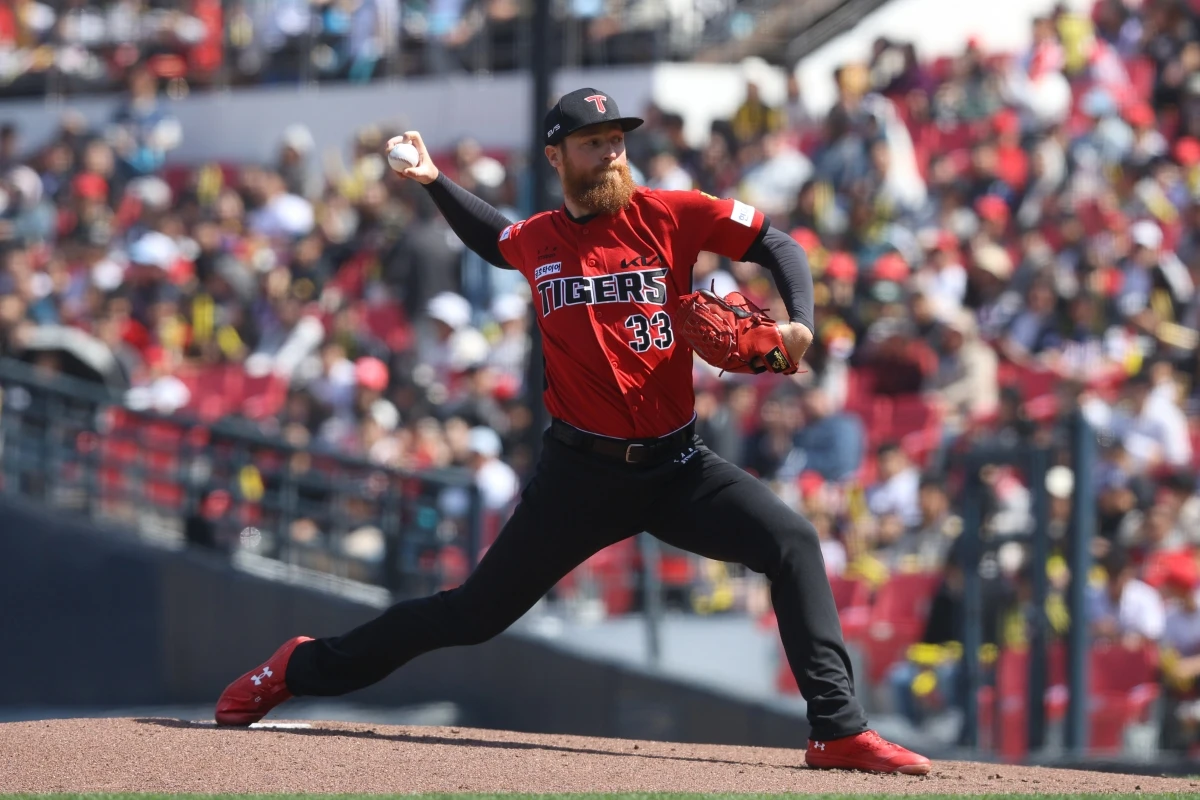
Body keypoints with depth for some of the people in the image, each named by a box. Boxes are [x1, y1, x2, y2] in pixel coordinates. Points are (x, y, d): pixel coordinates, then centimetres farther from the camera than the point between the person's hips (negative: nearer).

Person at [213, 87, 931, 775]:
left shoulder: (668, 215, -3)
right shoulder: (536, 240, 4)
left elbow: (775, 243, 1)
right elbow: (493, 238, 29)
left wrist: (800, 321, -16)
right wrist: (435, 181, 17)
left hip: (677, 466, 0)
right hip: (582, 473, 0)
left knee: (793, 542, -22)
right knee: (477, 613, 4)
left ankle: (839, 730, -22)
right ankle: (302, 668, 22)